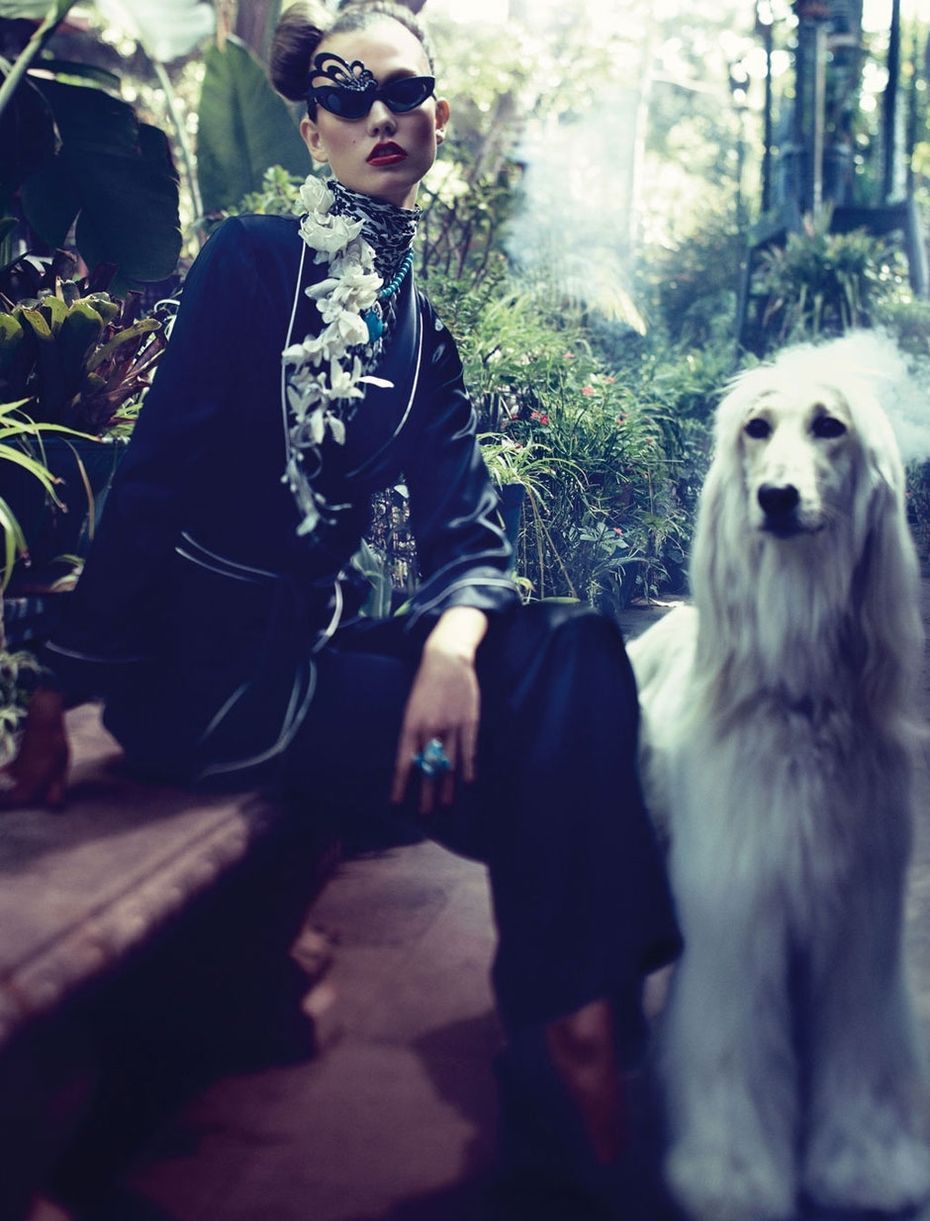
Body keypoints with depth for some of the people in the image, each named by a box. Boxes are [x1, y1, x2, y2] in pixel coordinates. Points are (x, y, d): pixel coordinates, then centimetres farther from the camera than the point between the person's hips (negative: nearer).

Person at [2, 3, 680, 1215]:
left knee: (575, 660, -16)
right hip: (204, 661, -6)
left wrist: (454, 641, -21)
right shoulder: (254, 259, -6)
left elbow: (466, 532, 2)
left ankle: (580, 1026, -9)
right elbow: (154, 478, -12)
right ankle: (561, 1037, -1)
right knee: (538, 753, -19)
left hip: (314, 639, 6)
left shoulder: (420, 330, 13)